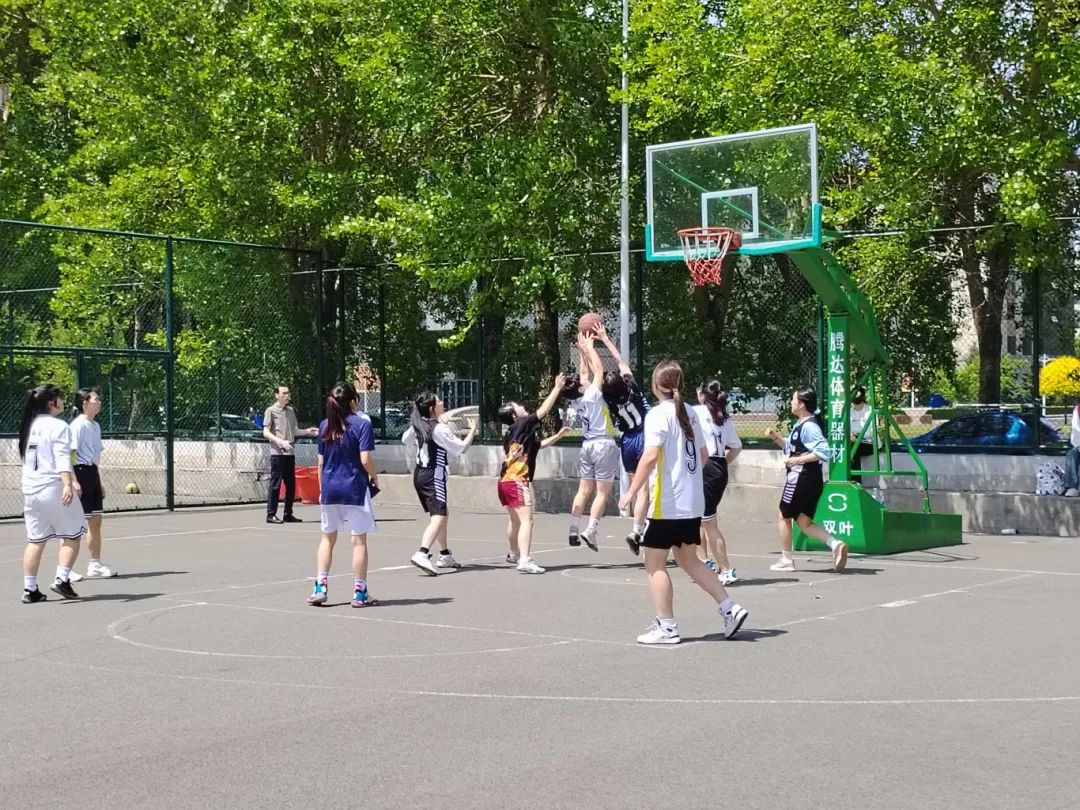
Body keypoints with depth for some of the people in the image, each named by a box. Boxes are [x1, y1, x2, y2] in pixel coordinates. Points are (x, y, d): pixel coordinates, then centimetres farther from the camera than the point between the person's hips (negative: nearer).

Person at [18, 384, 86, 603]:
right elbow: (62, 458, -21)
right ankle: (62, 579, -3)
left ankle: (30, 589, 7)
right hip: (54, 488, -7)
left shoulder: (30, 426, 14)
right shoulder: (59, 426, -9)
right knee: (72, 536, 7)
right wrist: (68, 484, -30)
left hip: (30, 490, 7)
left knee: (35, 540, 9)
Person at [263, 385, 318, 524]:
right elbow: (266, 432, -10)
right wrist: (280, 441, -23)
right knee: (275, 484, -4)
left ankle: (288, 514, 17)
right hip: (277, 453, -7)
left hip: (289, 453, 7)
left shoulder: (290, 411, 16)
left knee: (291, 485, 9)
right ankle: (271, 515, 1)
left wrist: (308, 431, 6)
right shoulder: (271, 411, -4)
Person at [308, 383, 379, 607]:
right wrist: (375, 477, 3)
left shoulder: (325, 426, 7)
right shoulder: (362, 424, -9)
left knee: (327, 538, 16)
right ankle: (360, 593, 7)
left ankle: (320, 588, 10)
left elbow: (321, 462, 9)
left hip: (330, 488, 4)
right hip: (355, 488, -4)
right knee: (359, 541, 4)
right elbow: (365, 459, -15)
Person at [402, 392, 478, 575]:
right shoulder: (439, 429, -16)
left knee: (443, 513, 22)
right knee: (438, 516, -17)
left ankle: (445, 556, 30)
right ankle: (422, 554, -37)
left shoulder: (417, 426, 6)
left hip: (420, 473, 9)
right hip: (433, 475, -9)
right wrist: (473, 430, 2)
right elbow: (462, 447, -12)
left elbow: (405, 440, 25)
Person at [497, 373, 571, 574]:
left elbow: (539, 444, 28)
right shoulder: (523, 425, -8)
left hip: (506, 480, 10)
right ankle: (524, 561, -26)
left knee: (515, 519, 26)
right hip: (517, 481, -10)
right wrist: (557, 388, -8)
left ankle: (514, 555, 43)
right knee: (526, 520, -16)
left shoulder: (512, 432, 17)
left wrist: (558, 435, 26)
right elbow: (543, 410, -13)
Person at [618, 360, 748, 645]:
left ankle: (666, 627, 4)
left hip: (667, 504, -8)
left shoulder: (658, 414, -13)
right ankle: (730, 608, 14)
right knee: (688, 559, 19)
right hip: (693, 503, 8)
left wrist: (631, 492, -18)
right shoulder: (689, 412, 10)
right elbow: (704, 455, 18)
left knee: (655, 563, 2)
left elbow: (650, 456, -22)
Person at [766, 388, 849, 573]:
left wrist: (797, 460, -24)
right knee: (804, 522, 10)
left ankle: (786, 560, 15)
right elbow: (791, 447, 27)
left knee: (784, 517, 6)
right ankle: (835, 544, -5)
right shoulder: (800, 425, 14)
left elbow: (823, 452, -27)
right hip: (811, 480, 10)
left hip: (801, 479, -10)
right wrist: (776, 438, 12)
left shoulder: (809, 426, -17)